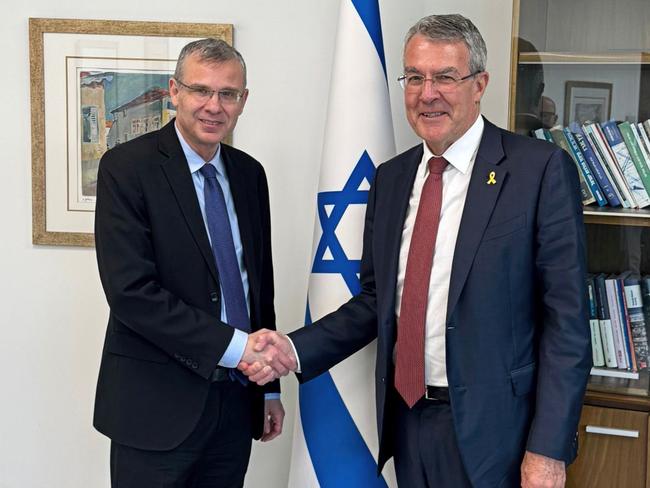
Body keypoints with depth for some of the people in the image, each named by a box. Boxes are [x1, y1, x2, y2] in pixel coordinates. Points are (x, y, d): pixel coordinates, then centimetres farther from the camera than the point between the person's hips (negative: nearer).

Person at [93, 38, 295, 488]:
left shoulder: (249, 173, 8)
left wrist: (269, 387, 14)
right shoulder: (127, 167, -10)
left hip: (237, 398, 5)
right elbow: (130, 290, -19)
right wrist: (235, 346, -22)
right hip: (157, 405, -5)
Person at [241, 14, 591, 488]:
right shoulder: (390, 178, 7)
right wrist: (295, 349, -3)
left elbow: (567, 317, -12)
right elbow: (376, 300, 11)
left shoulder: (542, 169, -10)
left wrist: (549, 449, -15)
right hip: (405, 417, 5)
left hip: (491, 427, -5)